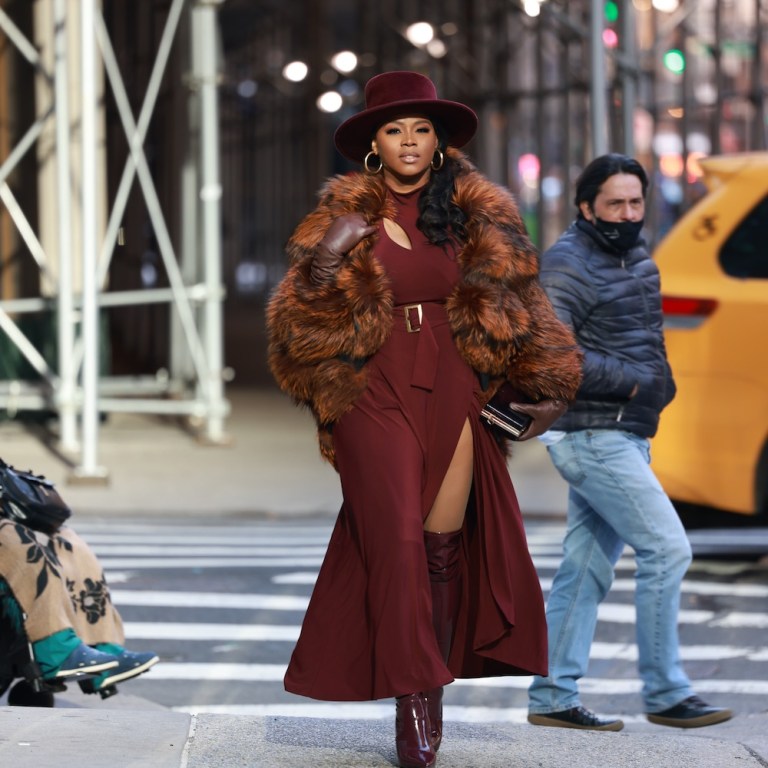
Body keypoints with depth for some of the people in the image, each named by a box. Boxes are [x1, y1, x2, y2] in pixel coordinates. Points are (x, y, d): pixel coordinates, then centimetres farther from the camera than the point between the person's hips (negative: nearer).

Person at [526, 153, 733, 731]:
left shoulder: (638, 259, 15)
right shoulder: (568, 265, -12)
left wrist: (661, 380, 9)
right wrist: (632, 381, -20)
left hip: (624, 435, 9)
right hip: (593, 436, -9)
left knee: (586, 568, 9)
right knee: (667, 548, -10)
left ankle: (552, 698, 13)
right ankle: (665, 693, -3)